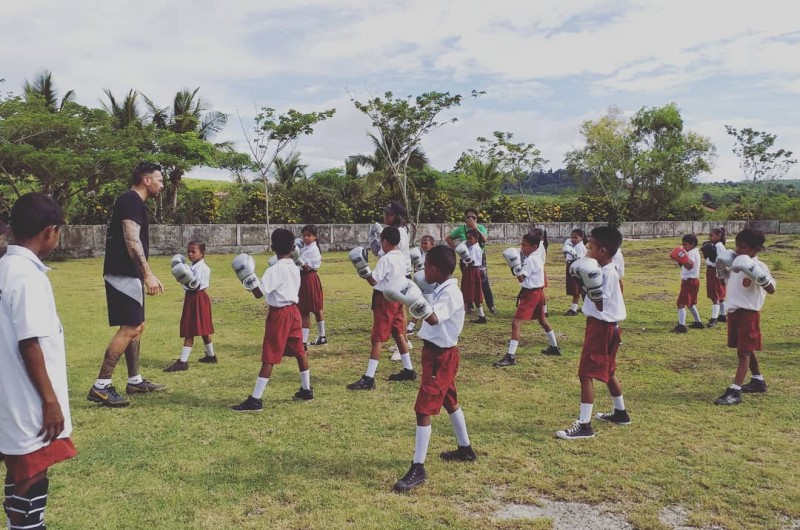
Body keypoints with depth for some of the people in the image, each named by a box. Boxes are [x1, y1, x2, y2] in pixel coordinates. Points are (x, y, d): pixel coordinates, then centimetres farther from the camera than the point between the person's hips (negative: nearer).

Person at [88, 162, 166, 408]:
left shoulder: (132, 202, 19)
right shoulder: (132, 201, -12)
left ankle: (135, 381, 23)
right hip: (124, 274, -11)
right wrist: (148, 274, -28)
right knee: (129, 328, -12)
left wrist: (145, 275, 25)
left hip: (128, 274, 11)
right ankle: (100, 386, -8)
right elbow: (131, 240, -23)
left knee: (136, 327, 15)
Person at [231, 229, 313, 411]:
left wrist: (247, 277, -11)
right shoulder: (295, 268, 6)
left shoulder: (274, 270, -16)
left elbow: (258, 293, -21)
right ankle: (306, 390, 29)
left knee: (269, 358, -5)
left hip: (278, 314, -7)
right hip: (293, 310, 8)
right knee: (299, 352, 18)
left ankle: (255, 400, -1)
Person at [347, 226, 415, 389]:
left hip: (384, 299, -9)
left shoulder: (385, 260, -17)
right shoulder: (402, 257, 8)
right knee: (398, 334, 19)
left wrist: (361, 267, -18)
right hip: (397, 298, 9)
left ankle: (368, 378, -8)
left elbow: (373, 281, -21)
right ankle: (408, 370, 28)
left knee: (377, 338, -8)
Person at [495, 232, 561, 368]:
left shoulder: (530, 260, -20)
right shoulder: (536, 257, 10)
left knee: (516, 322, -14)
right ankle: (554, 347, 42)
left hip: (531, 294, -10)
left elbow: (521, 278, -22)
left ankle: (511, 356, -17)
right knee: (542, 319, 26)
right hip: (537, 291, 11)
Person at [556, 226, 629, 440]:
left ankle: (584, 425, -6)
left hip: (601, 327, -11)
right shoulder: (606, 270, 9)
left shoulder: (607, 274, -21)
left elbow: (601, 306, -24)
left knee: (586, 373, -9)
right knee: (608, 372, 23)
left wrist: (592, 288, -32)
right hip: (606, 326, 11)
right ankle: (621, 413, 38)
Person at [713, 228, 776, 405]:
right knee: (746, 349, 20)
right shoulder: (736, 262, 8)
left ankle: (735, 392, -10)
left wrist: (756, 273, -40)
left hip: (748, 313, -8)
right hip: (733, 311, 8)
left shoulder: (758, 266, -16)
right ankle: (758, 381, 37)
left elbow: (771, 289, -28)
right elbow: (725, 279, 25)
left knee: (744, 351, -7)